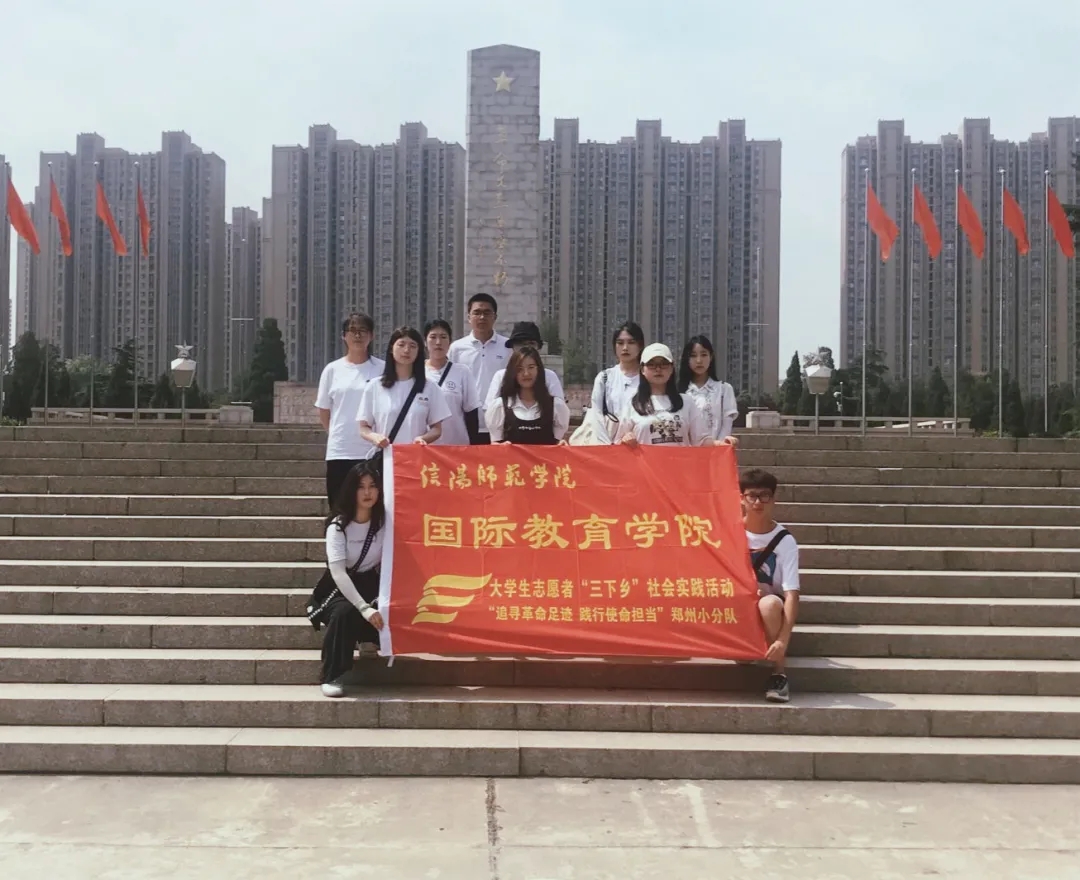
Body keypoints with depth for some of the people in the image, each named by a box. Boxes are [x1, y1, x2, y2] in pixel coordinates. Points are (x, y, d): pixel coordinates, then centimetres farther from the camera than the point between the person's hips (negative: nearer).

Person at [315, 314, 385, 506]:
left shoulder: (382, 369, 1)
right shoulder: (332, 369, 6)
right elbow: (324, 412, 13)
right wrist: (337, 434, 11)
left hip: (372, 451, -1)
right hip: (339, 452, 2)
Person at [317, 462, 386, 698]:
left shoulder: (384, 521, -5)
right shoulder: (338, 526, -17)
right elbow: (338, 572, -28)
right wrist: (364, 608, -39)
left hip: (371, 587, 4)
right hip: (340, 590, -3)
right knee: (345, 612, -36)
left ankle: (372, 639, 12)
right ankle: (332, 677, -25)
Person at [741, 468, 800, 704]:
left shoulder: (784, 541, -14)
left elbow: (791, 594, -22)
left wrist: (783, 640, -35)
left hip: (770, 610, -2)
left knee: (769, 603, -38)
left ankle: (779, 676, -23)